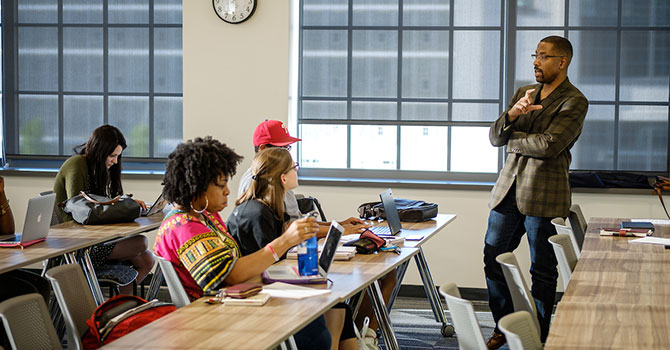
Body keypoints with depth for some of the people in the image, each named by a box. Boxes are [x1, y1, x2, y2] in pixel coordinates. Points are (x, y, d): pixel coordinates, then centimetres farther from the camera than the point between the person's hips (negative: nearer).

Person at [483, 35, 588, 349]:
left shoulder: (574, 101, -6)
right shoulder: (523, 93, 15)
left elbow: (547, 146, -18)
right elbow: (495, 137, 7)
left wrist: (512, 140, -1)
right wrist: (513, 113, -13)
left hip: (543, 193, -6)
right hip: (508, 188, 6)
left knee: (542, 271, 2)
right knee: (493, 260, 9)